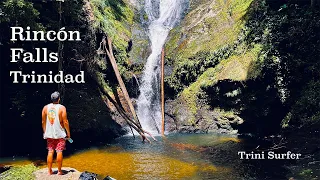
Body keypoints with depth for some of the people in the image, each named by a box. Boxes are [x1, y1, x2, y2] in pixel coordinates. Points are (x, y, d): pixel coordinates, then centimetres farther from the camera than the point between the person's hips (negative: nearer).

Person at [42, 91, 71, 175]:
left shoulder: (45, 107, 1)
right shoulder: (62, 108, -11)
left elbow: (43, 122, 5)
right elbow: (65, 122, -11)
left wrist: (45, 132, 18)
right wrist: (68, 133, -1)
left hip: (49, 134, 4)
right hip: (60, 134, -3)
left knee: (50, 152, 10)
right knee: (59, 152, 3)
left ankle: (49, 171, 15)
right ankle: (59, 171, 9)